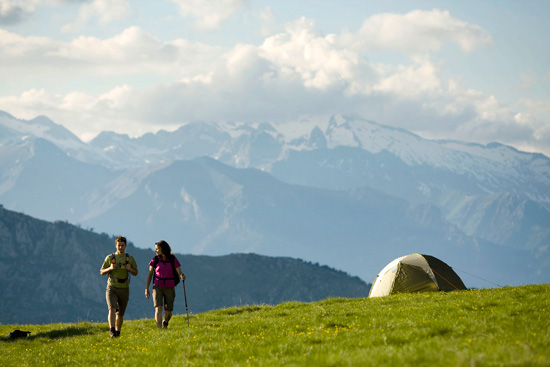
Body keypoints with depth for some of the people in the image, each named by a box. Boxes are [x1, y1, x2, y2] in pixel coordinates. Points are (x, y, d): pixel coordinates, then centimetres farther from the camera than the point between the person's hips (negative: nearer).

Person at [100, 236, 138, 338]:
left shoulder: (130, 259, 4)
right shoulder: (110, 258, 2)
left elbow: (135, 273, 9)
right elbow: (102, 272, 6)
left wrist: (130, 269, -13)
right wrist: (110, 268, -14)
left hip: (124, 289, 2)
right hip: (112, 288, -2)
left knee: (120, 314, 10)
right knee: (112, 309, -21)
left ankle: (118, 332, 28)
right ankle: (112, 331, -30)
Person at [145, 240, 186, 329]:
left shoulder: (173, 260, -5)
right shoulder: (155, 260, -2)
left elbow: (180, 273, -10)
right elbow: (150, 274, 5)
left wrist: (182, 276, -34)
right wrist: (146, 289, 2)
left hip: (169, 288, 0)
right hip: (157, 287, 0)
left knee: (168, 312, 4)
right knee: (158, 308, -21)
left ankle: (165, 322, 39)